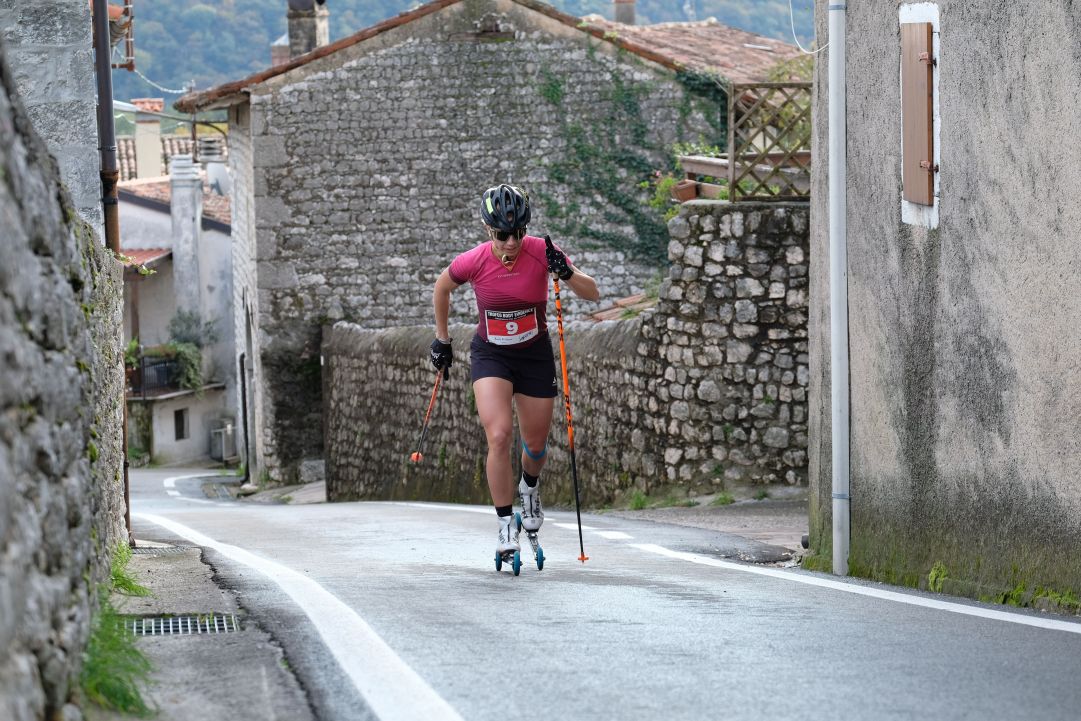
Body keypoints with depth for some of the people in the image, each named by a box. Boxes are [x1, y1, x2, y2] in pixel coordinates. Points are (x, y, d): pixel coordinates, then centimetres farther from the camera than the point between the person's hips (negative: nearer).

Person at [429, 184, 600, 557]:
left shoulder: (540, 252, -21)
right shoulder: (473, 262, -21)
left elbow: (593, 294, -17)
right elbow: (442, 287, 1)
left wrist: (566, 273, -37)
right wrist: (442, 338, 8)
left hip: (534, 354, 2)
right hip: (490, 354, -2)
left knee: (536, 445, 12)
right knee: (499, 436, -21)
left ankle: (530, 488, 47)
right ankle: (506, 525, -14)